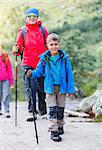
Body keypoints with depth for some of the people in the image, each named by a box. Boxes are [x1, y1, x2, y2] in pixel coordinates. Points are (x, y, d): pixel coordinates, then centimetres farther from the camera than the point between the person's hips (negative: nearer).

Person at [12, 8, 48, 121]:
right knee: (30, 88, -7)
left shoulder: (43, 30, 8)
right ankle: (31, 112, -4)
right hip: (27, 64, -1)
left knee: (42, 88, 6)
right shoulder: (22, 31, 5)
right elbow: (18, 47, 3)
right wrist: (16, 50, -20)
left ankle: (43, 111, 18)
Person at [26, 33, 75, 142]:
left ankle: (60, 126, 33)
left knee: (60, 108, 14)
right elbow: (39, 71, 0)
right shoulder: (44, 58, -2)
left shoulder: (64, 58, -4)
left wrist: (71, 89, -4)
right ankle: (54, 131, -3)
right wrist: (32, 73, -22)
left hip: (61, 87, 1)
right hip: (50, 88, -1)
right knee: (52, 109, -4)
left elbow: (69, 74, -2)